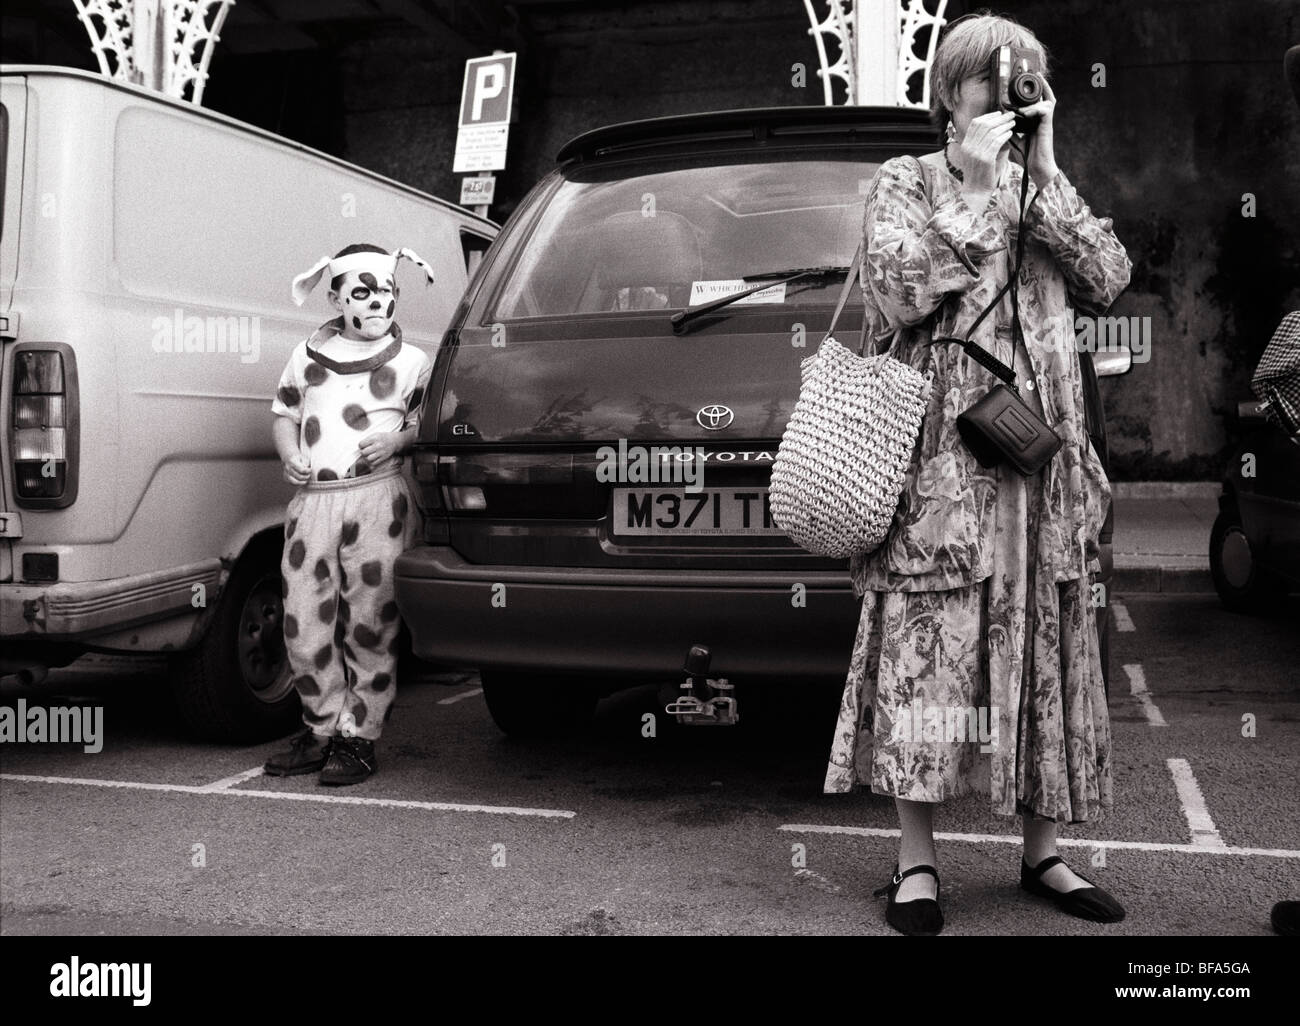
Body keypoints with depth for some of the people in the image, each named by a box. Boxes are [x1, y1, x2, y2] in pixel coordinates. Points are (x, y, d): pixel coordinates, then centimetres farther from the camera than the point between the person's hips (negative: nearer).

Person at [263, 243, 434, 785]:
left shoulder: (410, 362, 7)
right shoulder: (307, 354, 15)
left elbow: (427, 426, 9)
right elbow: (284, 414, 22)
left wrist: (396, 441, -11)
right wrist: (289, 455, 3)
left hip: (378, 500, -3)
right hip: (311, 501, 3)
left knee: (370, 624, -2)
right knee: (304, 625, 4)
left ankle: (359, 738, 9)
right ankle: (323, 730, 21)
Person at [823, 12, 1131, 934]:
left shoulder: (1043, 193, 19)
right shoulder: (906, 183, 7)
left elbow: (1109, 280, 3)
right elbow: (897, 292, -11)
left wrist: (1043, 174, -1)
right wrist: (981, 189, -9)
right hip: (938, 460, -4)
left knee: (1046, 655, 7)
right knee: (924, 657, -4)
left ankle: (1043, 853, 20)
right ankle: (917, 862, 8)